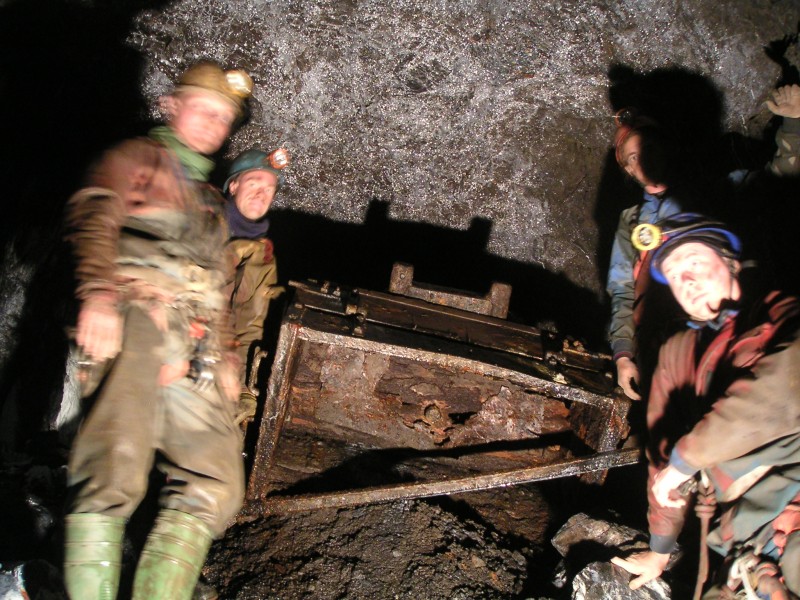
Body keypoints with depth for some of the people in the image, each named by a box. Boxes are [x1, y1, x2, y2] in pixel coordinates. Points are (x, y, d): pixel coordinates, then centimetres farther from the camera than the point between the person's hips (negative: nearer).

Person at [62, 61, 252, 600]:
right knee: (118, 460, -25)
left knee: (214, 484, -8)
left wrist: (227, 356, 17)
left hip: (195, 354, 6)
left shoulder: (211, 201, 34)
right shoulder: (138, 157, 16)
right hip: (137, 314, -6)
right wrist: (99, 294, -20)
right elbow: (93, 218, -3)